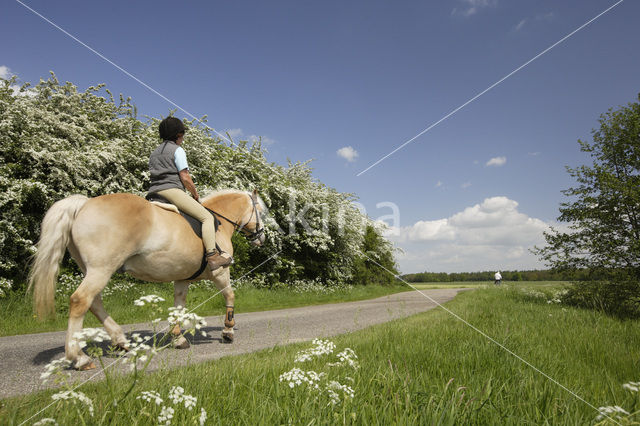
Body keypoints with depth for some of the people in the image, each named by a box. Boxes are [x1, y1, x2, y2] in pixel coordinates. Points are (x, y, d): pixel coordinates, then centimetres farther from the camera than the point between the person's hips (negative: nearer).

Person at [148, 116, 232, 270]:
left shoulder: (154, 153, 24)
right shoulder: (177, 150, 1)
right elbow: (185, 177, -8)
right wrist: (195, 193, 7)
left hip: (154, 192, 9)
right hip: (172, 190, -8)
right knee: (207, 217, -11)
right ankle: (212, 255, -24)